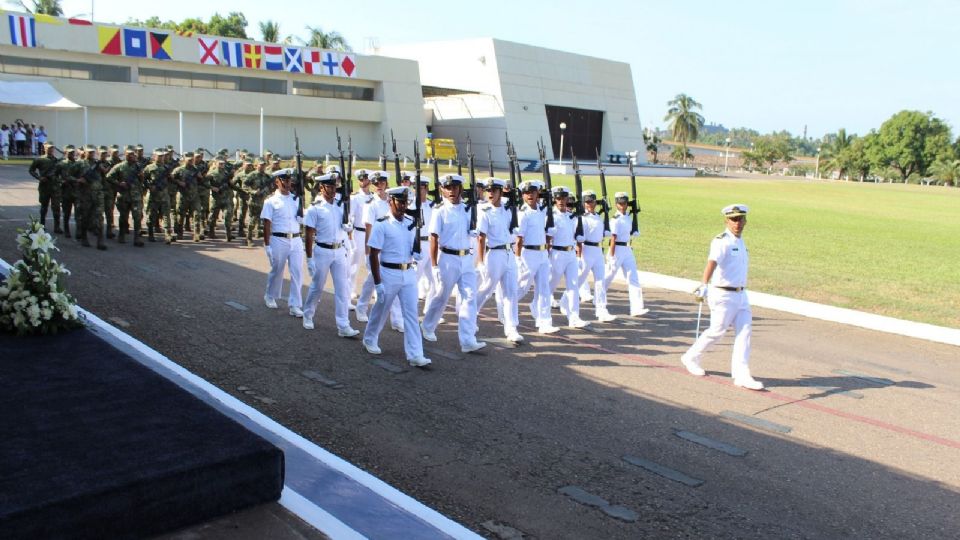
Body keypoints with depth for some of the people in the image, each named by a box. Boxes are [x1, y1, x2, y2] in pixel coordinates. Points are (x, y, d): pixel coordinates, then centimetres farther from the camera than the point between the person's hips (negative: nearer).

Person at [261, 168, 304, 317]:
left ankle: (294, 305, 3)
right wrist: (267, 245, -8)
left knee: (297, 272, -2)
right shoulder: (271, 200, -3)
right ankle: (270, 296, 36)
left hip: (296, 239, 3)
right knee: (276, 270, 11)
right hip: (279, 240, -3)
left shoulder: (296, 199, 9)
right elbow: (267, 224, -5)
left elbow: (302, 220, 12)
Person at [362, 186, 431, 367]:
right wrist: (378, 283, -15)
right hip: (389, 274, -4)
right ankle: (369, 340, 38)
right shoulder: (382, 225, -11)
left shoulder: (411, 222, 5)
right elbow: (374, 255, -12)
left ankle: (415, 355, 0)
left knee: (411, 314, 0)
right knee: (381, 310, 13)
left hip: (409, 274, 4)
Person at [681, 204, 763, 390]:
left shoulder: (740, 242, 12)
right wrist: (704, 285, -49)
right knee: (716, 331, 1)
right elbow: (712, 262, -34)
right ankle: (690, 358, 22)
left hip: (741, 295, 8)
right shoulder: (721, 241, -16)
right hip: (723, 295, -8)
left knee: (744, 331, 0)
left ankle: (741, 375, 0)